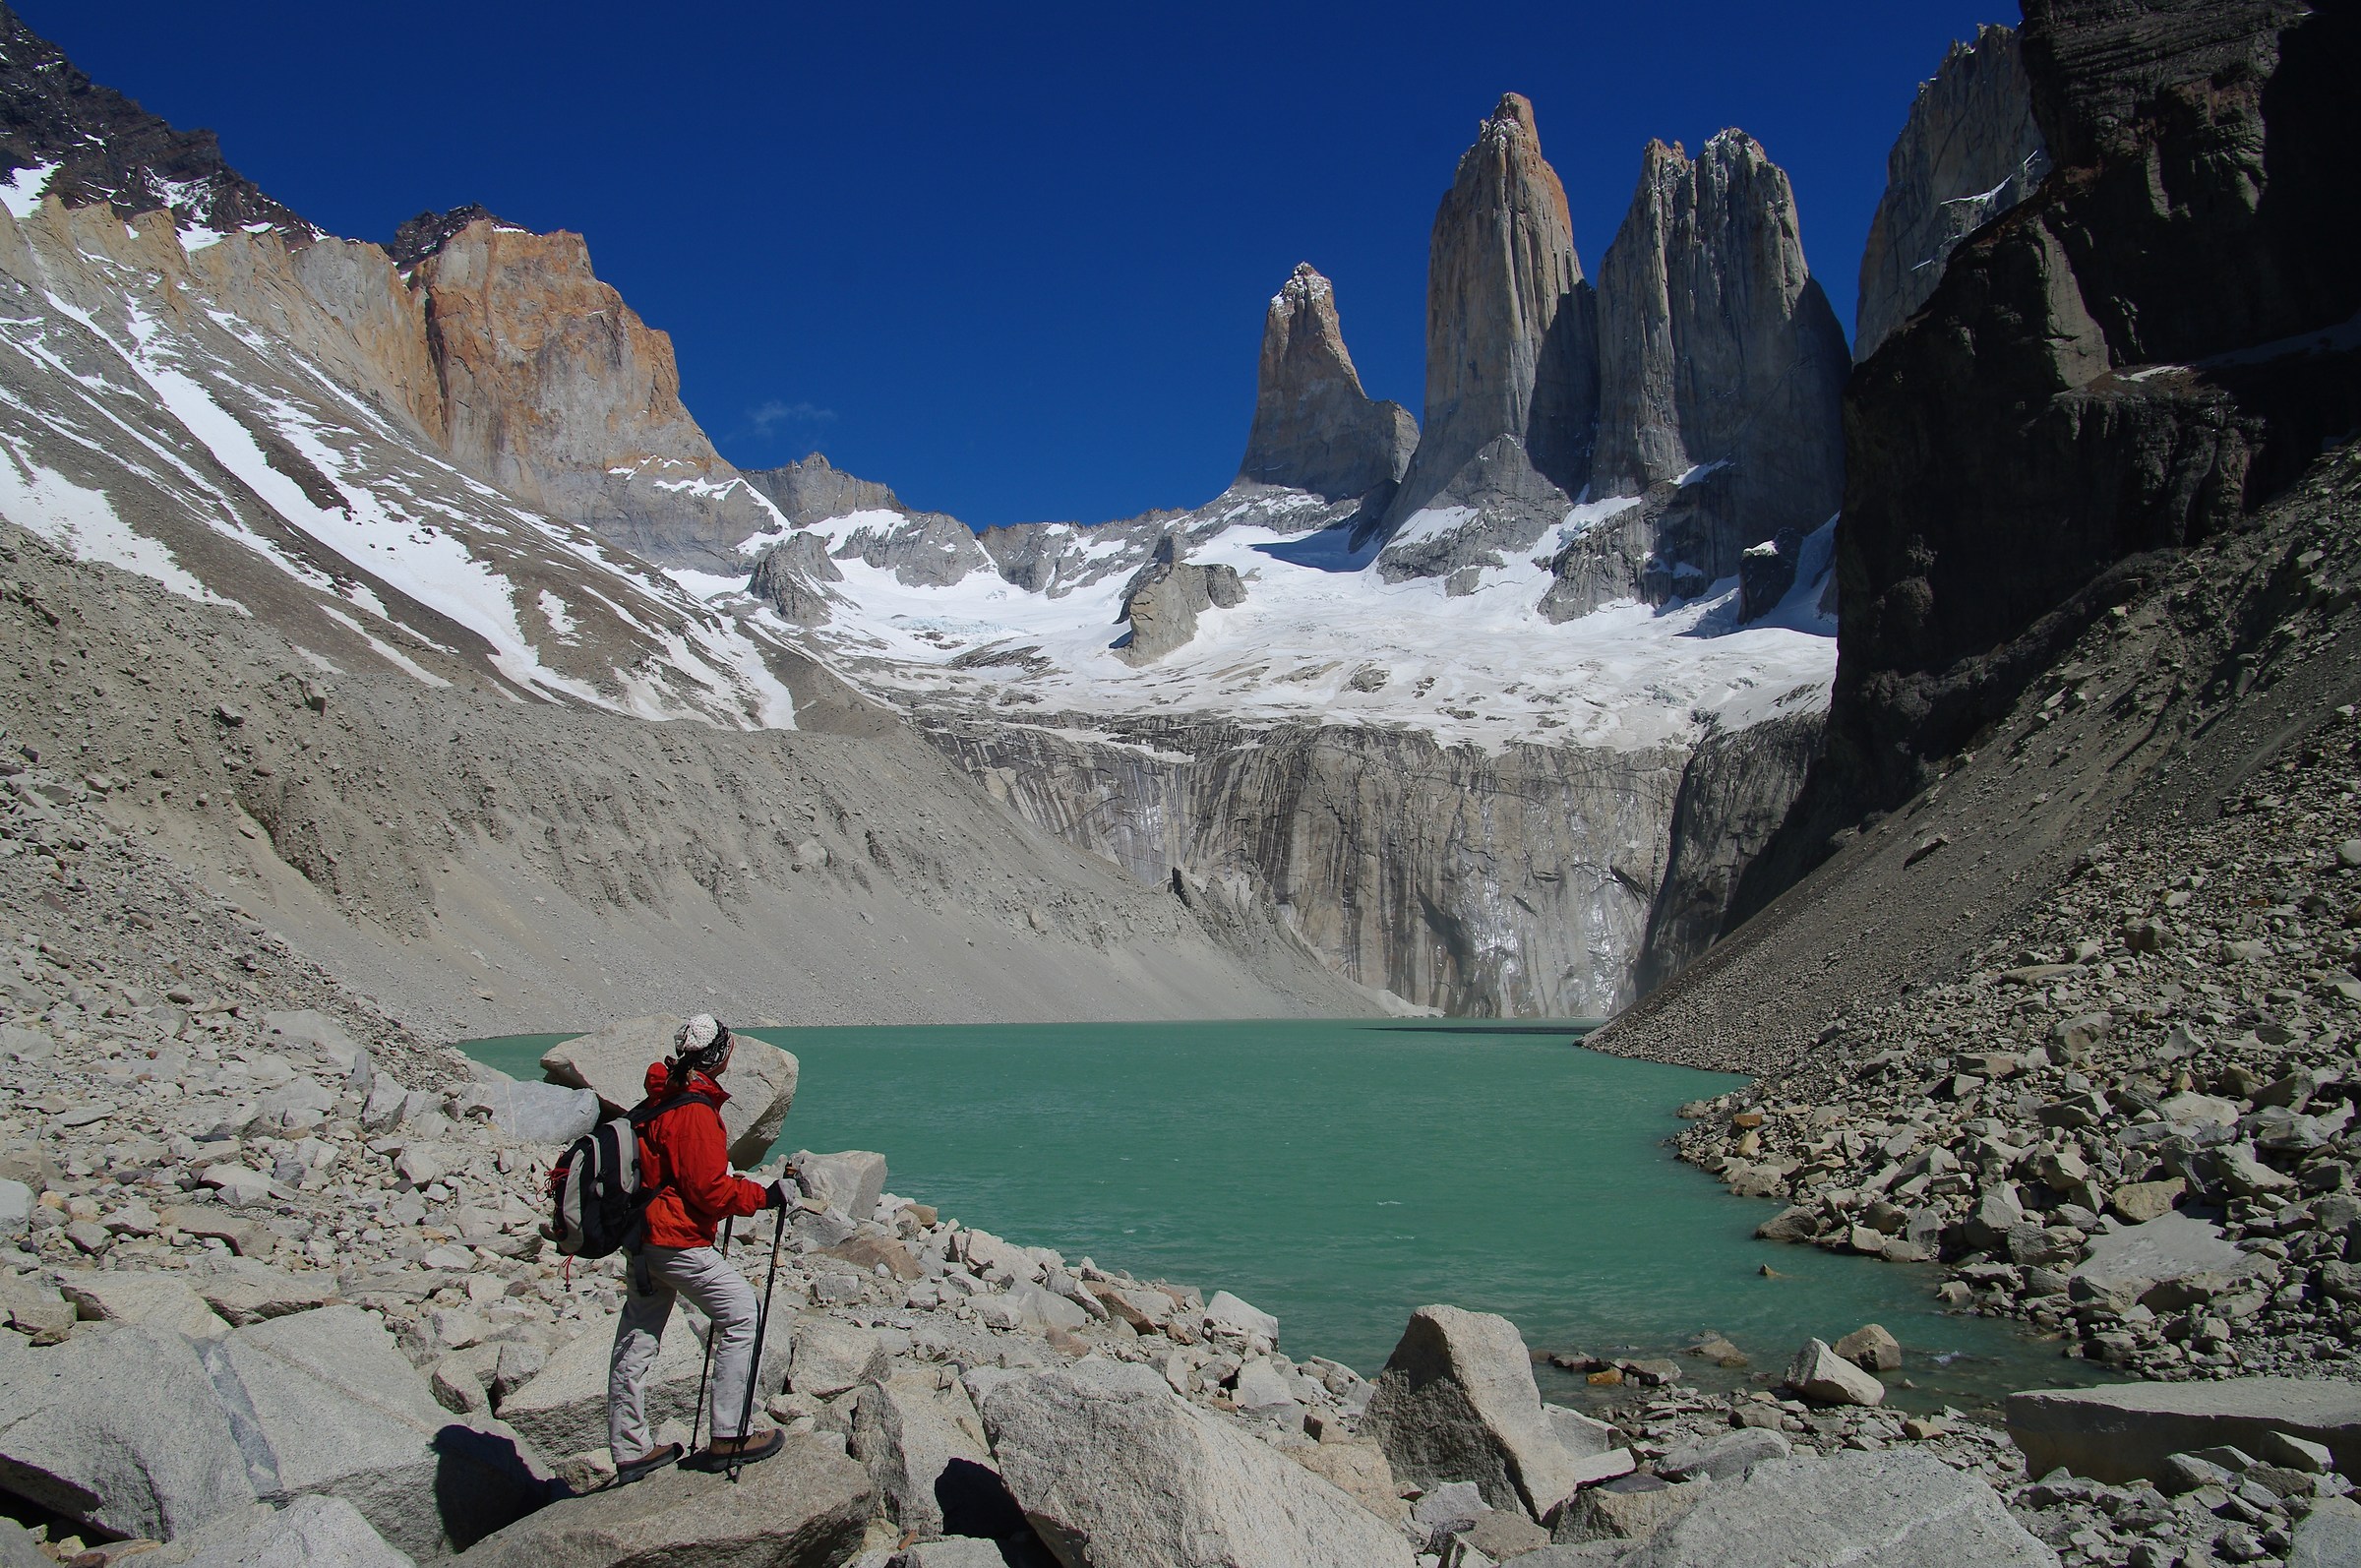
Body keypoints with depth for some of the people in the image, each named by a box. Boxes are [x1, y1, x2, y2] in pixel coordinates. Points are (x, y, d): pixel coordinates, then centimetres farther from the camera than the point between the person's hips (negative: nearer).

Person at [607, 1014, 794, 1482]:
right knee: (741, 1313, -2)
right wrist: (765, 1196, -9)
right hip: (676, 1242, -10)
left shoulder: (663, 1098, 11)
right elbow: (710, 1189, -19)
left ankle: (630, 1452, 23)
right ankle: (728, 1438, 0)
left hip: (642, 1239, 10)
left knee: (636, 1343, 13)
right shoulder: (694, 1110, -19)